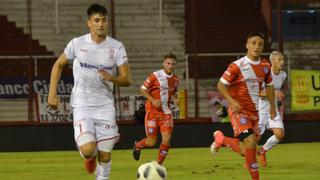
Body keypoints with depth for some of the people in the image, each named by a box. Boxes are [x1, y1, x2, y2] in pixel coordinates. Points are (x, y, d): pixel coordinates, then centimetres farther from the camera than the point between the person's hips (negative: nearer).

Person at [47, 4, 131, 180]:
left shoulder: (116, 47, -2)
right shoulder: (77, 43, -4)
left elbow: (127, 79, -3)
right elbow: (58, 66, 10)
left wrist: (112, 78, -24)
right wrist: (52, 94, 3)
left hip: (105, 106, 2)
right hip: (82, 106, -2)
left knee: (105, 155, 1)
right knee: (88, 150, -20)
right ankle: (90, 156, 17)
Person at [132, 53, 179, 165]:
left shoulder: (175, 80, 7)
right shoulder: (155, 76, -9)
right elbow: (143, 89, -5)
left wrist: (174, 99, -1)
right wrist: (153, 100, -17)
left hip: (166, 113, 4)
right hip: (152, 112, -4)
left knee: (166, 139, -10)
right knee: (152, 142, -3)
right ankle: (137, 146, 31)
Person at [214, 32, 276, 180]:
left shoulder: (265, 66, 3)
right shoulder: (237, 66, -13)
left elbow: (269, 86, 20)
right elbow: (221, 85, -8)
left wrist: (272, 106, 12)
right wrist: (232, 101, -23)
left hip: (254, 111, 6)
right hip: (238, 110, -6)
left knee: (246, 151, 8)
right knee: (250, 142, -23)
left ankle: (221, 139, 34)